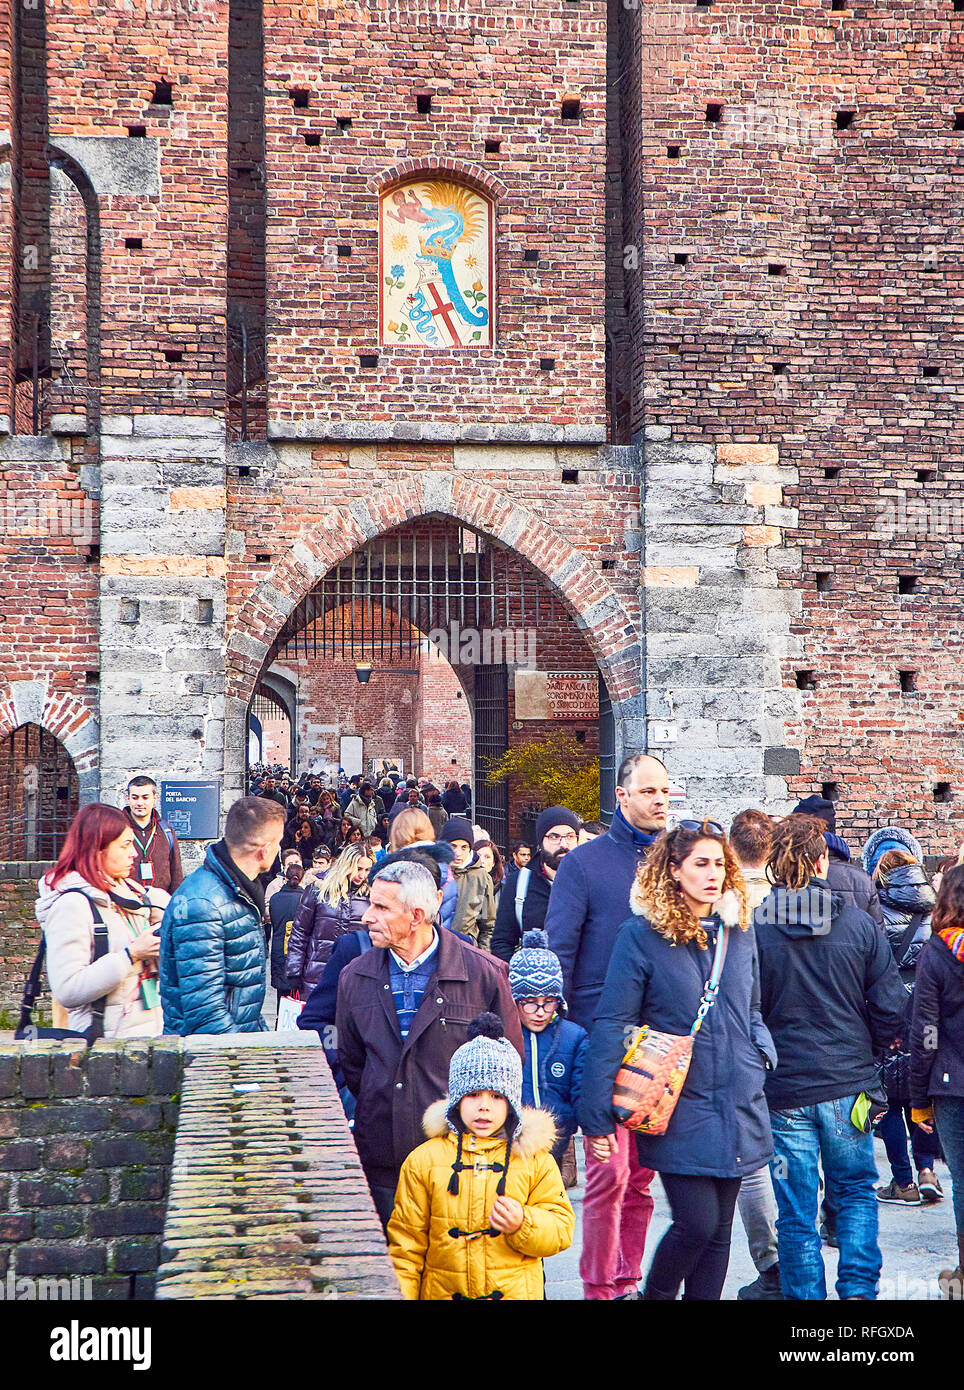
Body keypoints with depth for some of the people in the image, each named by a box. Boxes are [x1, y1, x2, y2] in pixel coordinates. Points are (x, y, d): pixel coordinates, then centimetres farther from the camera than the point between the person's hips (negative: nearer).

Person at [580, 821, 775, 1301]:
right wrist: (597, 1116, -11)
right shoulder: (642, 935, -8)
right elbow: (612, 1026, -8)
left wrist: (764, 1062, 9)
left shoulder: (738, 932, 9)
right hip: (679, 1112, -5)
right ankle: (654, 1296, 16)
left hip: (736, 1110, 5)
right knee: (697, 1224, -10)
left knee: (719, 1229, 8)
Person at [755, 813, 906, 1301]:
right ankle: (858, 1288, 7)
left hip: (783, 1090, -1)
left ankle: (806, 1296, 9)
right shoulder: (859, 923, -6)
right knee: (856, 1190, 18)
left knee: (796, 1213, 7)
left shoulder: (753, 929, -10)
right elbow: (891, 1010, -2)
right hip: (848, 1086, 1)